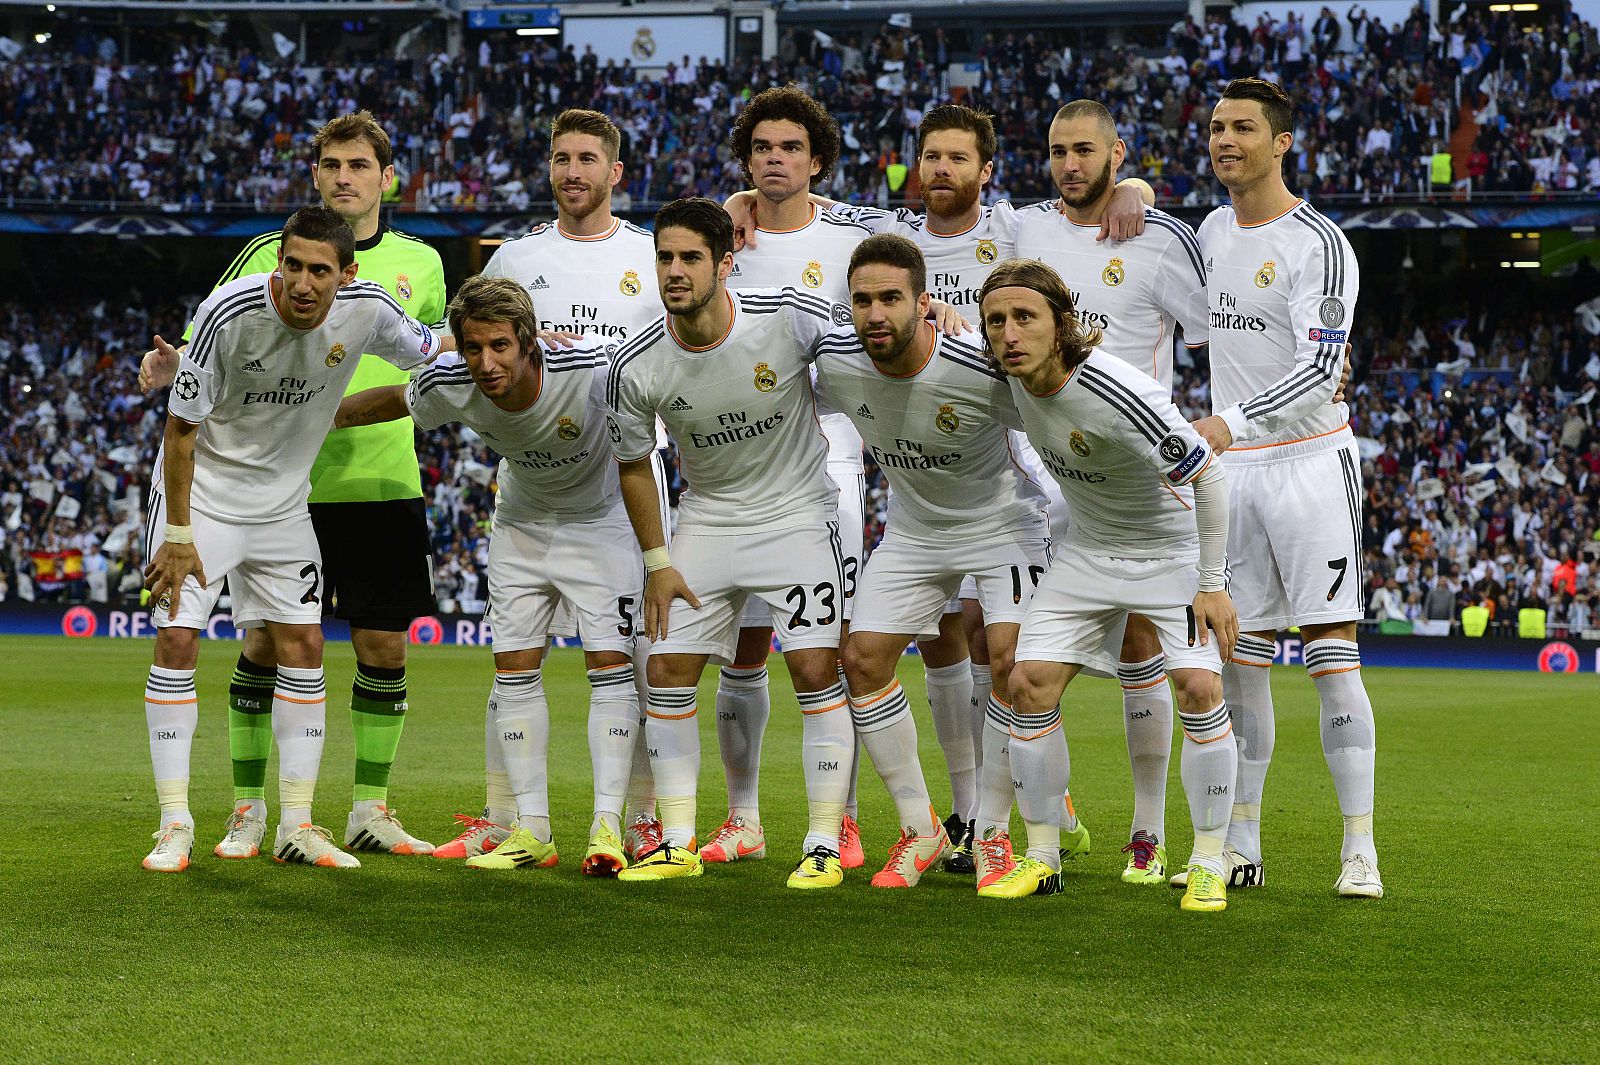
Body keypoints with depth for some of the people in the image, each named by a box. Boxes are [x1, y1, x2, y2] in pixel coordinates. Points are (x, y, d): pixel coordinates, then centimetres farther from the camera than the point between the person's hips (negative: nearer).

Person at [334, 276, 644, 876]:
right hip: (521, 526, 3)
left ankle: (606, 828, -9)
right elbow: (392, 402, -2)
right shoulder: (449, 388, -26)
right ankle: (531, 830, 5)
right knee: (515, 668, -2)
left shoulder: (591, 366, -37)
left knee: (611, 665, -12)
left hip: (602, 520, -3)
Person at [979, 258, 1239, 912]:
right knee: (1030, 685, -6)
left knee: (1199, 688, -20)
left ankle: (1208, 864, -6)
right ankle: (1042, 857, 8)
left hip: (1173, 549, -6)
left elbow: (1208, 476, -24)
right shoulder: (1018, 375, -16)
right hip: (1087, 552, 6)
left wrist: (1212, 584, -20)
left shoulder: (1118, 395, -34)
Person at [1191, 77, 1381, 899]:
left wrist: (1232, 423, -29)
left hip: (1311, 460, -6)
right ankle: (1241, 847, 11)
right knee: (1238, 657, 6)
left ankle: (1359, 851, -8)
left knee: (1332, 653, -9)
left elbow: (1319, 369, -20)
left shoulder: (1319, 246, -11)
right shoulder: (1212, 231, 12)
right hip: (1232, 469, 6)